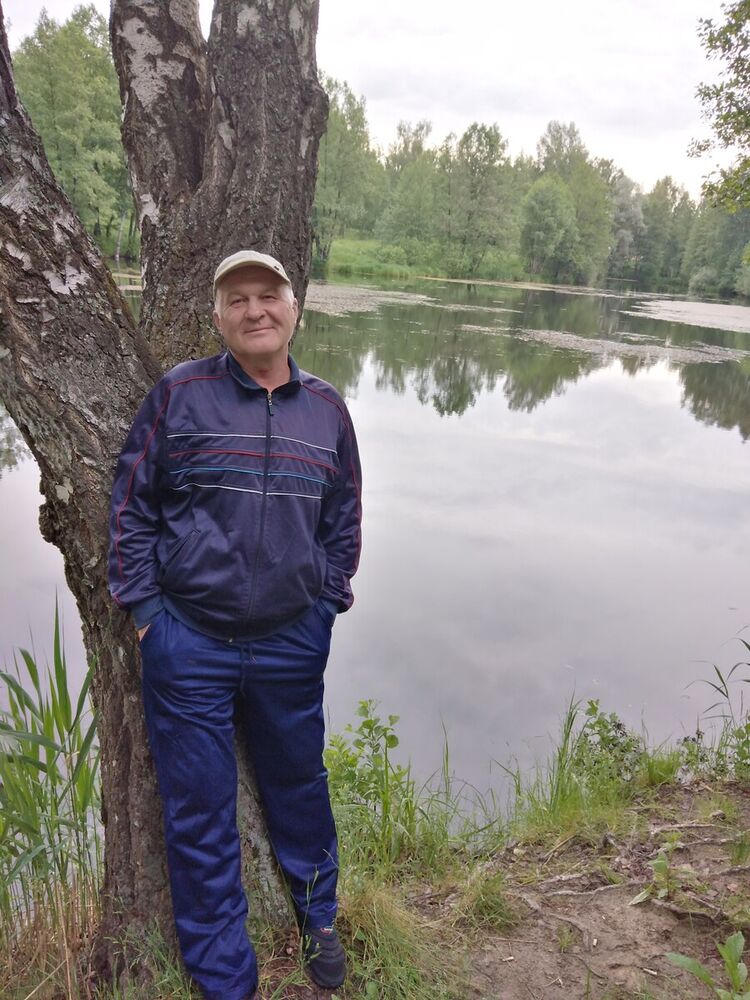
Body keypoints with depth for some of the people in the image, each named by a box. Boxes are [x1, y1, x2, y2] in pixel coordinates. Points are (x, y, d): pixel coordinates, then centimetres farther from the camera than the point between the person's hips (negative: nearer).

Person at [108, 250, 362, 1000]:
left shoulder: (326, 408, 3)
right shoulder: (180, 393, -6)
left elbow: (343, 518, 11)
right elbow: (130, 504, -2)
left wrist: (327, 602, 8)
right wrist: (143, 606, -3)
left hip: (293, 642, 2)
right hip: (189, 642, -2)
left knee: (299, 784, 20)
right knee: (200, 811, 10)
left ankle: (318, 917, 48)